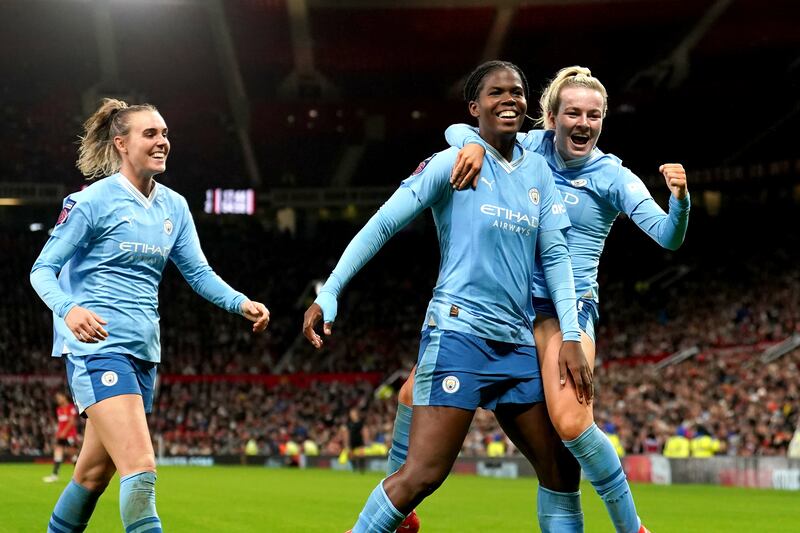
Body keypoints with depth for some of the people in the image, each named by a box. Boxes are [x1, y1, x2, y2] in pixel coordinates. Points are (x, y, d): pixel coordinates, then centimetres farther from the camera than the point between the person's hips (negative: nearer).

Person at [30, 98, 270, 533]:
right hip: (98, 346, -7)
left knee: (95, 472, 15)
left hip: (143, 352, 7)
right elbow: (43, 269, -5)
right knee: (141, 468, -20)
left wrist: (241, 303, -4)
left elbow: (198, 272, 14)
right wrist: (69, 308, -26)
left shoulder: (173, 206, 12)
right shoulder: (92, 201, -7)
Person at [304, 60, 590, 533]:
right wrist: (329, 293, -12)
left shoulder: (538, 171, 11)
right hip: (459, 333, -6)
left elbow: (556, 254, 10)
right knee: (424, 473, -15)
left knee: (560, 468, 8)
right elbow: (382, 224, -6)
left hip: (519, 342, 6)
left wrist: (571, 335, 0)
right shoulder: (453, 163, -4)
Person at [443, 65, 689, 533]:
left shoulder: (612, 177, -6)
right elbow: (458, 130, 6)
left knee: (572, 424, -25)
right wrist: (474, 145, -18)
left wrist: (680, 198, -35)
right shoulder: (531, 148, 4)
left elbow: (668, 235, -13)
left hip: (564, 307, -4)